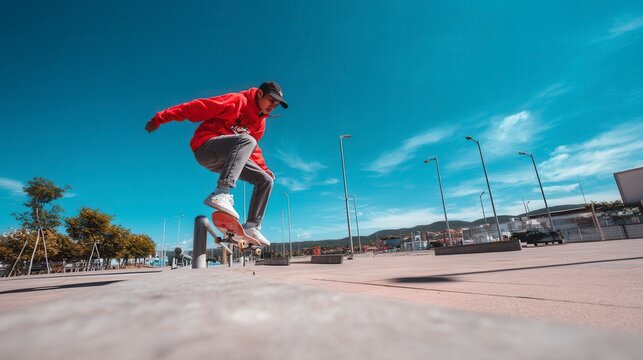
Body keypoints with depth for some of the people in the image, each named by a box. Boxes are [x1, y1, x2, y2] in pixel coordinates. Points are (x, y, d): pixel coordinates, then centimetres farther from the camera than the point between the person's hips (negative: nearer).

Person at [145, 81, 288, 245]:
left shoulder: (260, 122, 14)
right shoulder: (237, 101, -9)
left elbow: (252, 148, 23)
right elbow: (197, 107, -12)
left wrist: (264, 168, 10)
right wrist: (161, 118, -13)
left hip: (227, 157, 8)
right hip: (205, 146, -7)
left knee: (266, 180, 1)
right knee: (246, 139, -36)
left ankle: (251, 227, -2)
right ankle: (221, 193, -47)